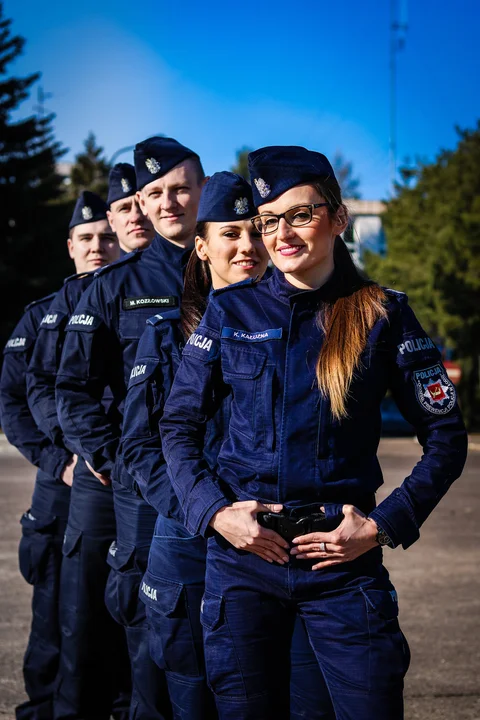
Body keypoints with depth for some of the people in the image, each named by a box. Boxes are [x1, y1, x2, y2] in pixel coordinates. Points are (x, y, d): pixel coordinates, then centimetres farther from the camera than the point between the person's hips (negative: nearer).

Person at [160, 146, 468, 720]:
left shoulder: (383, 315, 0)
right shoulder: (230, 311, 4)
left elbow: (446, 437, 3)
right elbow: (178, 425, 8)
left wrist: (383, 526, -7)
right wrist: (215, 512, -6)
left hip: (344, 560, -1)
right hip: (242, 552, 1)